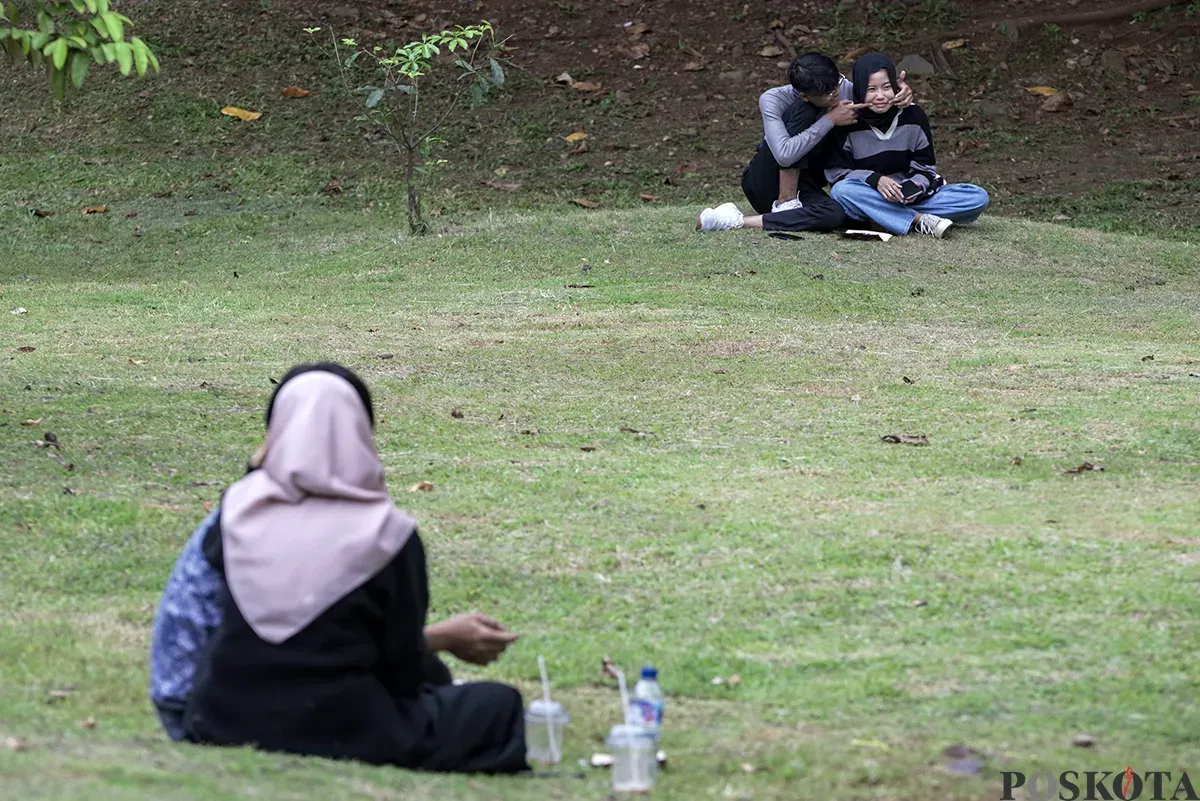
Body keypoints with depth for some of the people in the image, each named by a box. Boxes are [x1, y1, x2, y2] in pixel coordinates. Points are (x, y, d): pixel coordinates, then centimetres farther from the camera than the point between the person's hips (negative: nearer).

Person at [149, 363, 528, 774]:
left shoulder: (239, 512, -3)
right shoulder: (386, 535, -14)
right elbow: (401, 671, -5)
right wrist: (443, 639, 15)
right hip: (338, 737, -5)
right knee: (500, 705, 14)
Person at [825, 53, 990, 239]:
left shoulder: (913, 116, 1)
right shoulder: (849, 123, -6)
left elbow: (924, 167, 2)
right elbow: (836, 171, -8)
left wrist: (915, 186, -21)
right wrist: (875, 180, -25)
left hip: (909, 196, 2)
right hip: (869, 196, -2)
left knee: (978, 198, -17)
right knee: (841, 191, -37)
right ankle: (920, 220, -35)